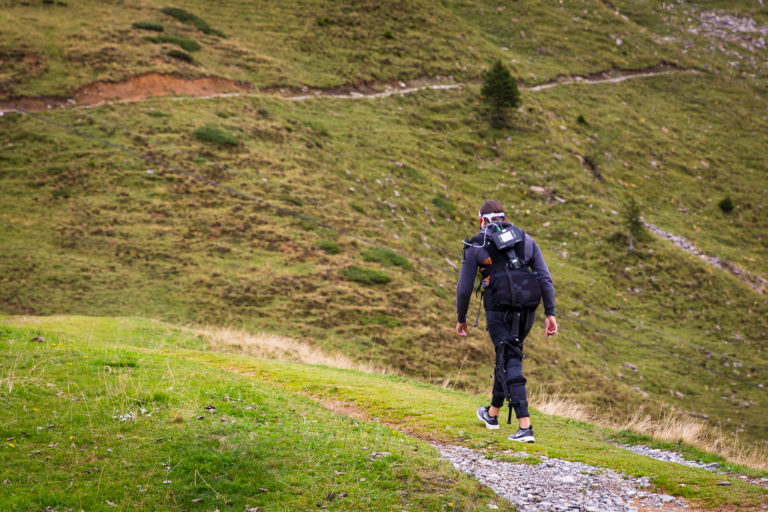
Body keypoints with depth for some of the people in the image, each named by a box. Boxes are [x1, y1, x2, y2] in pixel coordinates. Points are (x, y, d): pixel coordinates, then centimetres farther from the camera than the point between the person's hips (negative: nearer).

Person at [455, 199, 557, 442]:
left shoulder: (476, 246, 2)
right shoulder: (526, 240, 12)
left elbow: (464, 288, 2)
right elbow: (544, 278, 4)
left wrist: (461, 318, 16)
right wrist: (550, 314, 4)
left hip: (498, 312, -4)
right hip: (525, 312, 5)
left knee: (510, 363, -4)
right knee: (506, 356, 22)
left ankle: (525, 427, -15)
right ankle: (492, 413, 38)